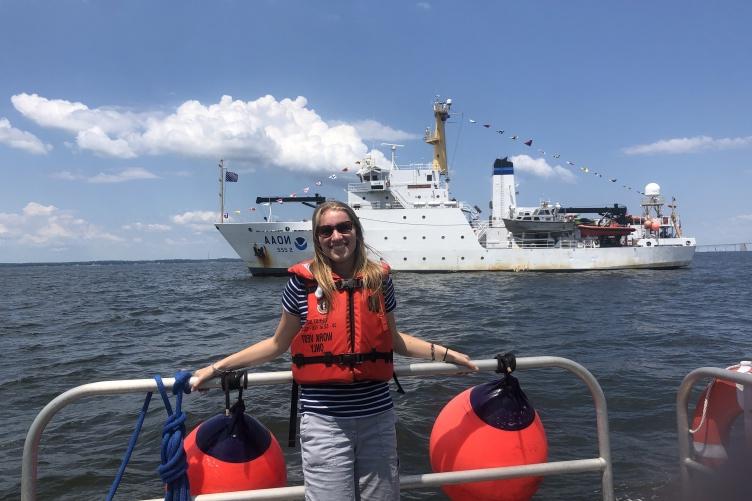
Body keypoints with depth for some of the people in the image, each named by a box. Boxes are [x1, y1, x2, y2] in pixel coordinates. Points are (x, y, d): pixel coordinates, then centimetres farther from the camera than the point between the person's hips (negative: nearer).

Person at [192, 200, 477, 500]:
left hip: (378, 415, 3)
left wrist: (445, 353, 16)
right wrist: (218, 367, 3)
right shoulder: (304, 281, -5)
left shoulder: (378, 279, 2)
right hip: (324, 419, -2)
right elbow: (277, 344, 5)